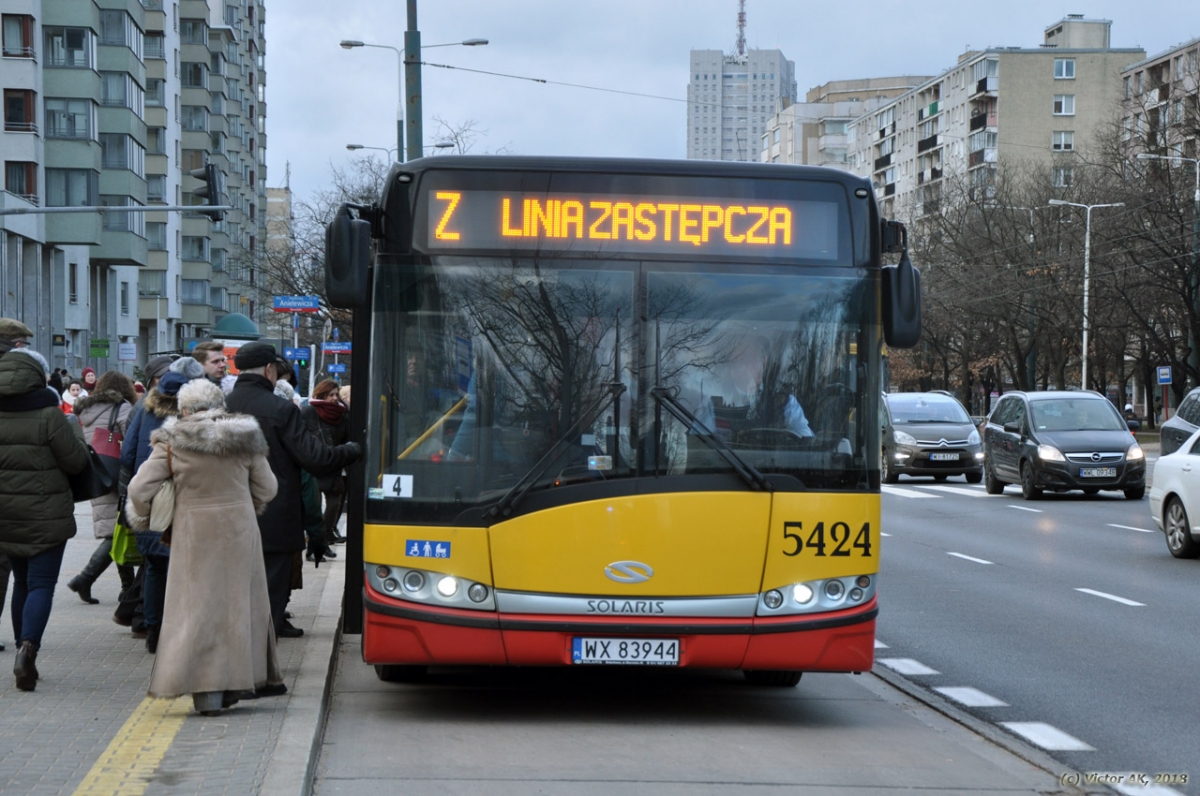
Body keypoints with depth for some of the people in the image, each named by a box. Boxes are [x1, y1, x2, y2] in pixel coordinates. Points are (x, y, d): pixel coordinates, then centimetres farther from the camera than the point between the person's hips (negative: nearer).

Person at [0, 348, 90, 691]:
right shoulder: (48, 414, -14)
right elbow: (75, 461, -10)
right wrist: (80, 444, 10)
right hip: (45, 514, -5)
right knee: (41, 584, -3)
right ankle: (28, 647, -23)